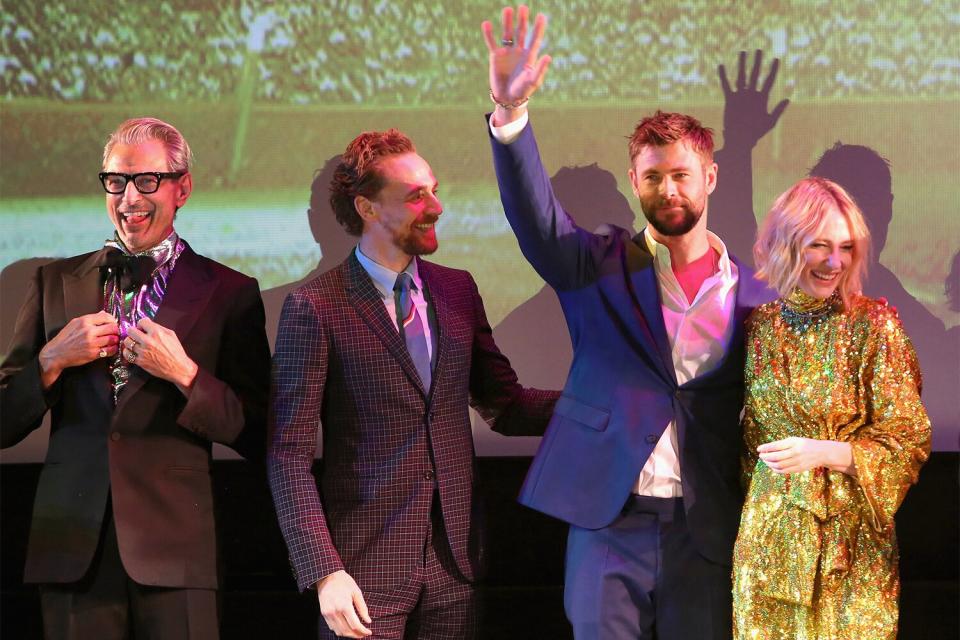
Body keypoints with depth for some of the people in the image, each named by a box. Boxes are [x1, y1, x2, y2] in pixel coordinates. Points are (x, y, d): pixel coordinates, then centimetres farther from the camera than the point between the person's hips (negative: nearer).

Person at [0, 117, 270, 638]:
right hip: (74, 550, 2)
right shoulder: (56, 282, 13)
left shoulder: (229, 294, 5)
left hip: (173, 553, -2)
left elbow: (257, 438, 1)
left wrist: (184, 374, -12)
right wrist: (53, 359, -6)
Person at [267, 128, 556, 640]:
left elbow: (504, 406, 16)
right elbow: (289, 456, -8)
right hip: (366, 568, -4)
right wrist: (325, 571, -15)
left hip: (453, 560, 4)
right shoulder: (314, 308, -6)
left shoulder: (457, 290, 10)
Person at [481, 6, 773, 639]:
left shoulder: (753, 296, 6)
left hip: (706, 531, 1)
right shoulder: (602, 266, 4)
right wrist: (510, 113, -28)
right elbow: (535, 218, -13)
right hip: (609, 521, -1)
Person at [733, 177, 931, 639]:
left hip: (848, 538, -3)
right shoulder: (759, 326, 3)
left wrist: (822, 452, -22)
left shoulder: (874, 325, -9)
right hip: (768, 537, 3)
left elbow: (911, 441, -10)